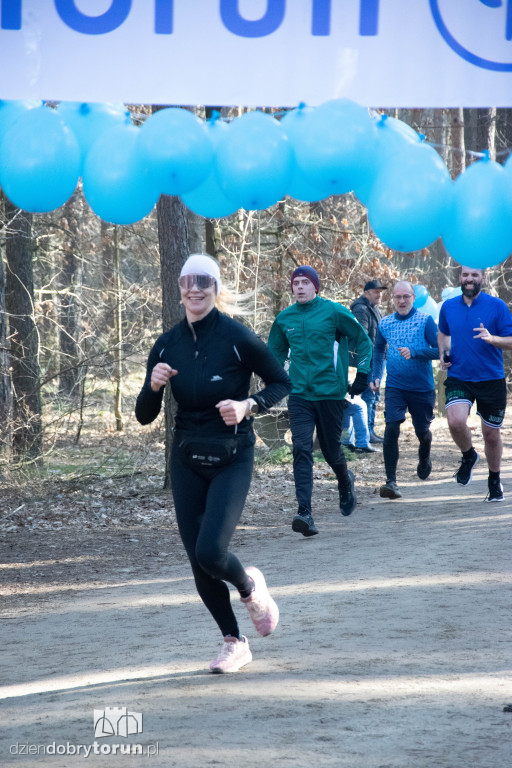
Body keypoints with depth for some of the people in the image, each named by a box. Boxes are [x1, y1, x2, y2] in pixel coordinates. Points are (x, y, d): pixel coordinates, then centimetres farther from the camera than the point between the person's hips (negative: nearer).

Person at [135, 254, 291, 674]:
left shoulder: (237, 337, -13)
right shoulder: (168, 345, -1)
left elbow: (282, 383, -1)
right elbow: (145, 416, 2)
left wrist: (249, 405, -18)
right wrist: (153, 386, -18)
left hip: (232, 460, -4)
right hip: (187, 461, 4)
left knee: (210, 551, -19)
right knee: (198, 561, 3)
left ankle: (250, 586, 16)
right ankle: (234, 642, 23)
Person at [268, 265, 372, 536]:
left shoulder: (333, 311, -4)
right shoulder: (285, 318, 7)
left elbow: (363, 341, 4)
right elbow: (276, 351, 23)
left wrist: (362, 375, -1)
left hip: (330, 392, -2)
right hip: (299, 395, 2)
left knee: (331, 450, 8)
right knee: (301, 449, -12)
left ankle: (345, 483, 43)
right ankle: (304, 513, -19)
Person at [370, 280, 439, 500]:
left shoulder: (425, 321, -6)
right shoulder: (384, 323, 5)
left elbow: (439, 350, -10)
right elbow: (378, 350, 23)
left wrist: (414, 352, -24)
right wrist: (376, 376, 12)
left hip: (422, 388, -1)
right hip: (395, 387, 1)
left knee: (422, 431, 12)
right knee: (391, 429, -16)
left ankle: (424, 459, 48)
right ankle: (391, 481, -16)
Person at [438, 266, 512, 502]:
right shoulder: (448, 307, 6)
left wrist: (492, 338, -26)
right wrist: (443, 354, 7)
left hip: (491, 379, -1)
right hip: (458, 378, 1)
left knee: (491, 434, 8)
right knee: (456, 421, -24)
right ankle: (468, 456, 8)